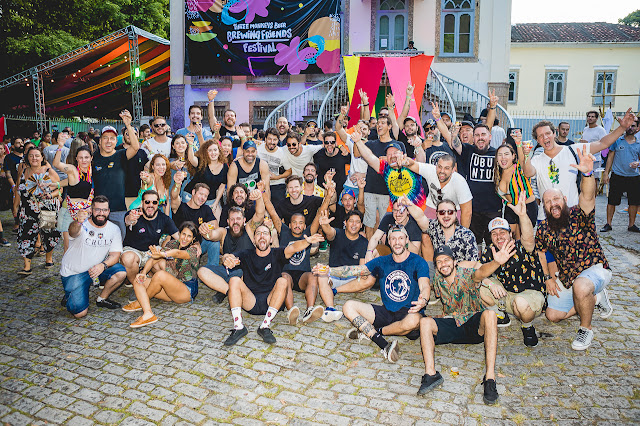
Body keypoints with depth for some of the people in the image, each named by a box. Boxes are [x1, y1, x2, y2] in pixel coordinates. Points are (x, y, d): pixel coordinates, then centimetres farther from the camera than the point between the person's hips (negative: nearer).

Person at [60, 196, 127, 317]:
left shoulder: (114, 229, -5)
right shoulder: (83, 226, -18)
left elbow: (115, 255, -6)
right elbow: (73, 231, -43)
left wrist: (103, 265, -27)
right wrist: (78, 222, -67)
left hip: (97, 269, 4)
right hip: (73, 273, -4)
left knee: (121, 272, -24)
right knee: (80, 313, -15)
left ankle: (102, 298, 3)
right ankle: (70, 297, 20)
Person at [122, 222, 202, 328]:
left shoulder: (193, 249, -10)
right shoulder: (172, 244, 8)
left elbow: (178, 253, -33)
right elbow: (153, 259, 2)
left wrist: (162, 254, -53)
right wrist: (143, 273, -17)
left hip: (187, 290, -7)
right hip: (170, 288, 7)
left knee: (160, 275, -32)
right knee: (138, 282, -8)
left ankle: (140, 302, -5)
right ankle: (148, 314, -31)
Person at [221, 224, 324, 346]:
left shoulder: (276, 254, 4)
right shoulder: (246, 255, 7)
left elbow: (292, 248, -17)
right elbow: (229, 257, -13)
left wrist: (307, 241, -39)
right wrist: (226, 259, -40)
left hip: (271, 302, -1)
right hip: (250, 302, 1)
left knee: (282, 281, -25)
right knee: (234, 280, -20)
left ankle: (265, 326, -25)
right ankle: (238, 327, -24)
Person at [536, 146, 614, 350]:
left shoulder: (578, 216, -18)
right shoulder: (543, 229, -5)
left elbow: (587, 197, -41)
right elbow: (540, 252, 12)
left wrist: (588, 173, -60)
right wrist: (547, 277, 1)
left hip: (595, 269, -6)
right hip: (567, 278, 7)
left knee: (581, 286, -40)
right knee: (553, 315, 7)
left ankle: (585, 329, -11)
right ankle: (596, 298, 27)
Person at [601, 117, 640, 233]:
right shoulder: (617, 140, 2)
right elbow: (610, 157, 5)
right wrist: (606, 173, 0)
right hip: (617, 176, -2)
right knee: (612, 201, -1)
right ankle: (608, 224, 10)